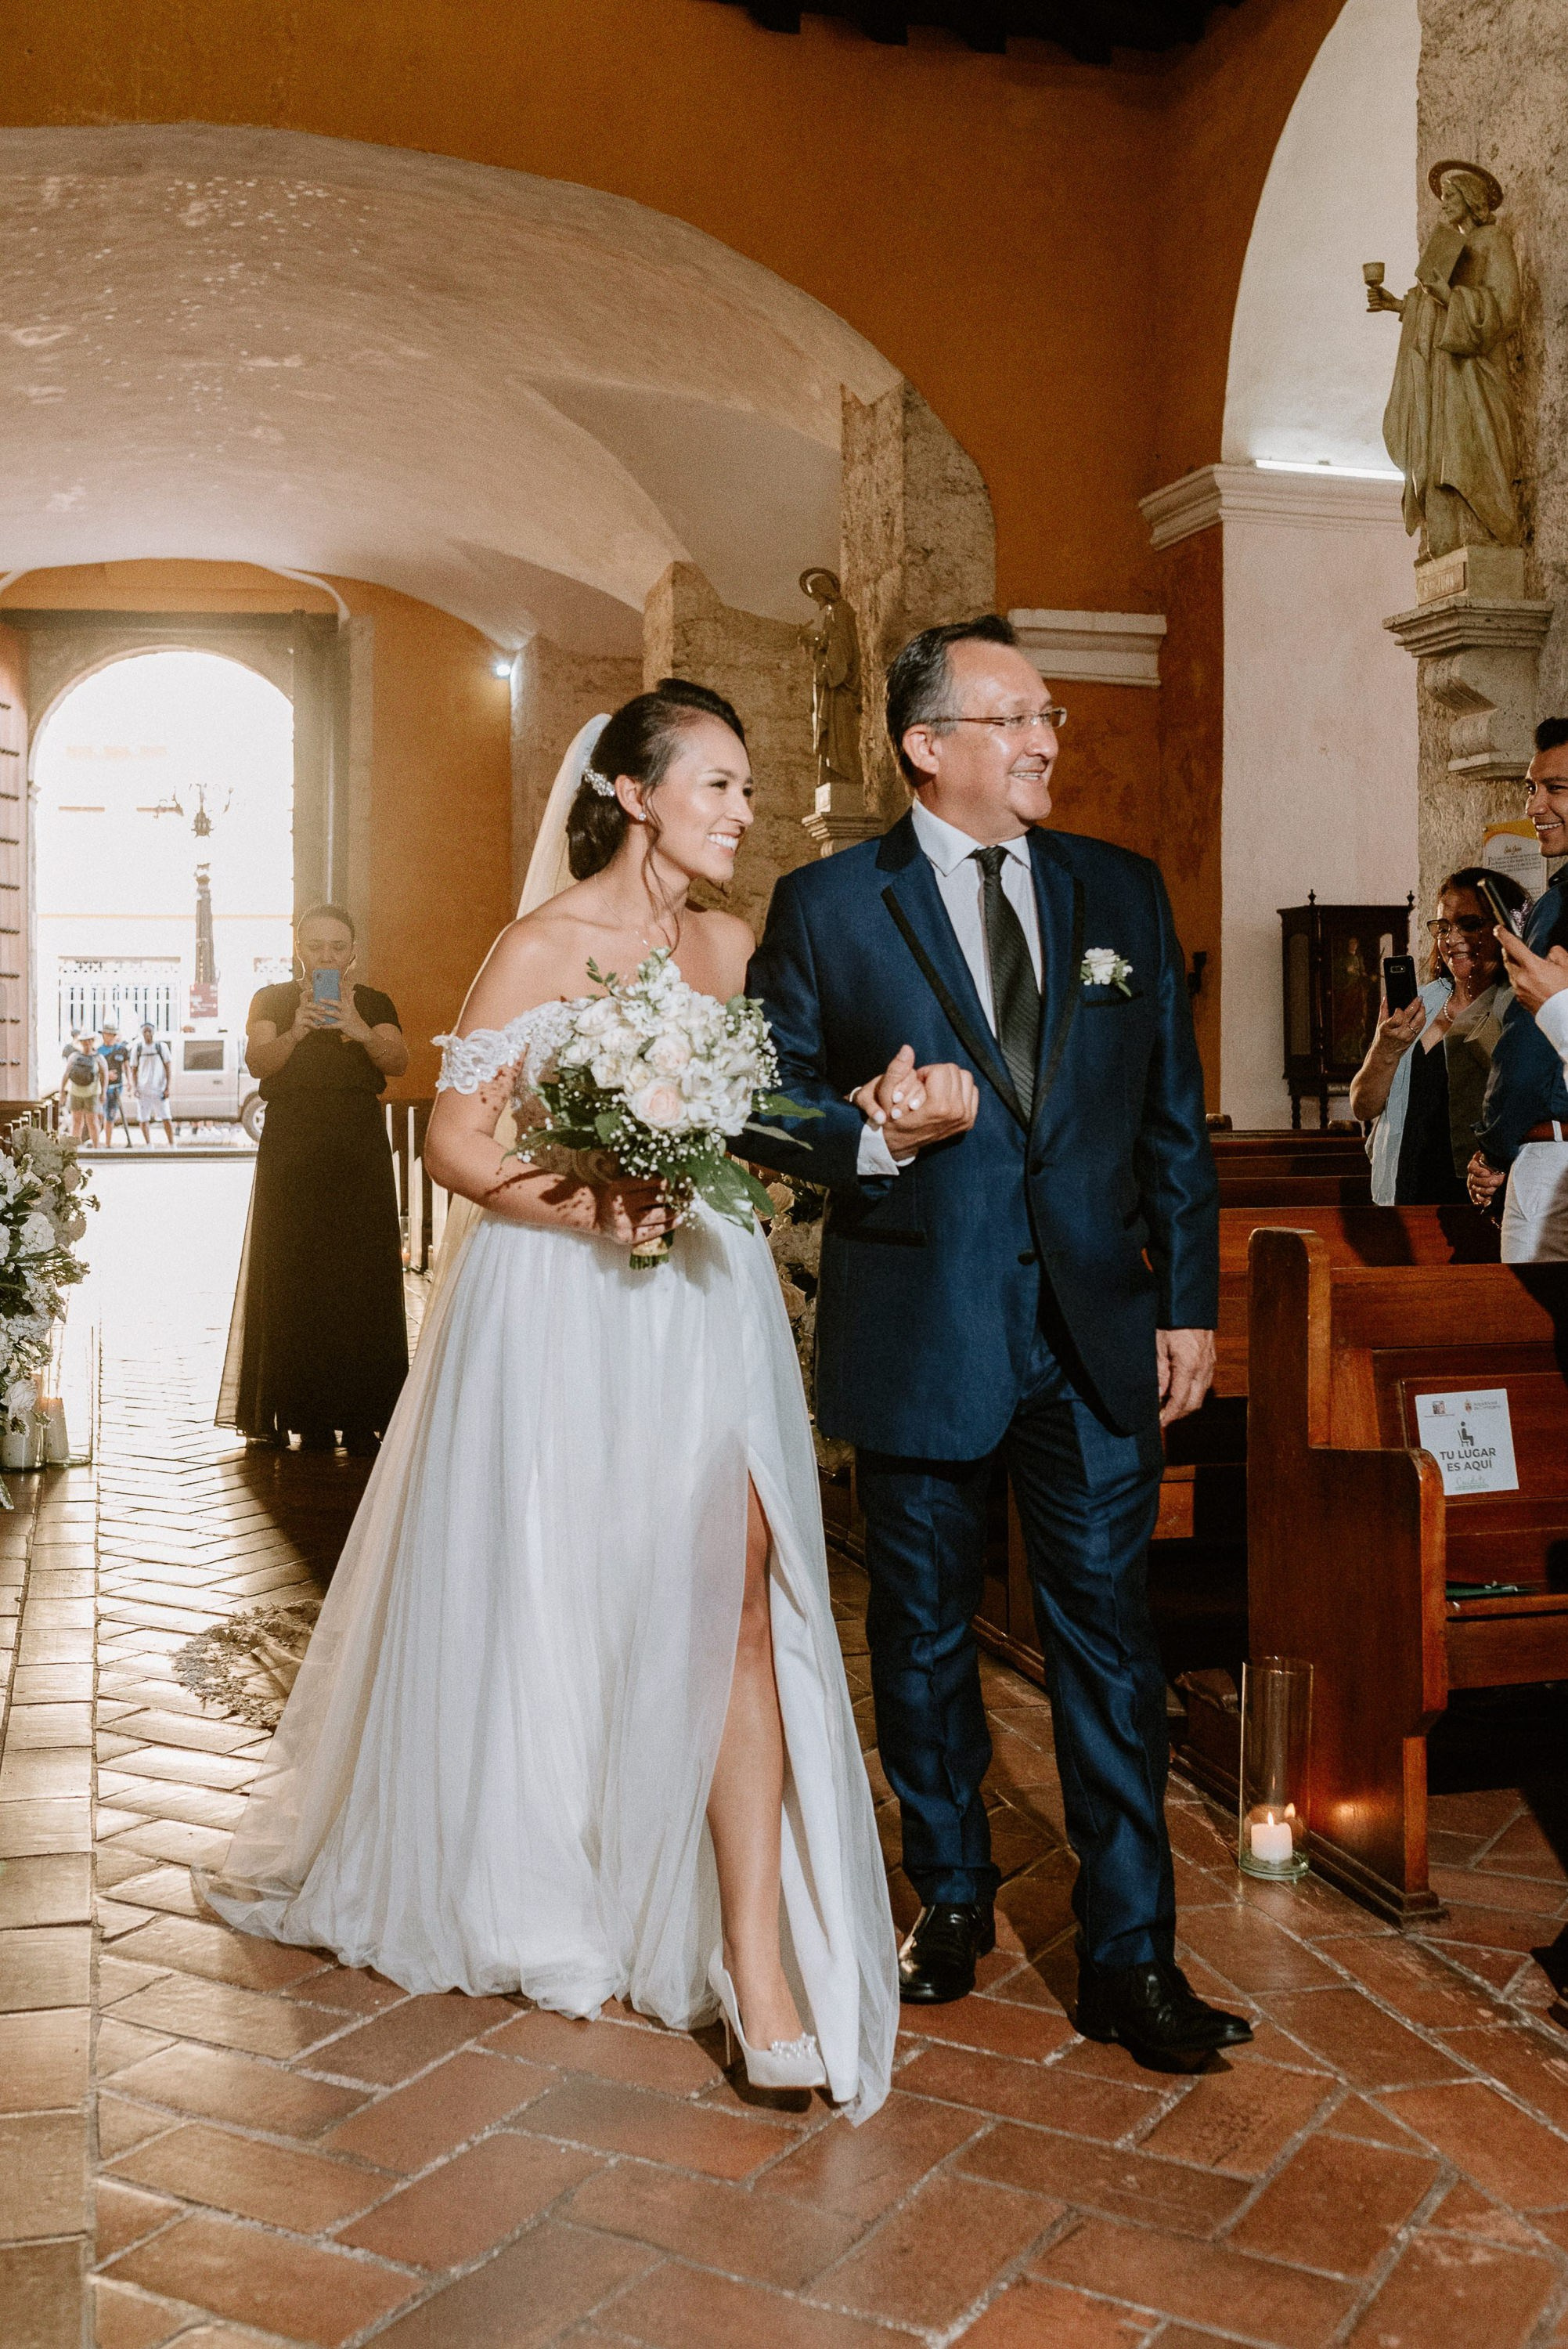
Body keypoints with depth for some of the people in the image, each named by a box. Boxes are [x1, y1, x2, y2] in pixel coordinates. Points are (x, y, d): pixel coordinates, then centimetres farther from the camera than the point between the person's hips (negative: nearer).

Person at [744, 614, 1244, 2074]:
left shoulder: (1122, 892, 7)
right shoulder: (825, 908, -1)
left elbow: (1175, 1117, 7)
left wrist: (1190, 1302, 3)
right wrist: (870, 1135, -20)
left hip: (1098, 1325, 2)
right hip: (919, 1332, -1)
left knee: (1106, 1628, 3)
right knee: (923, 1633, 12)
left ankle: (1129, 1954, 15)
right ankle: (951, 1900, 33)